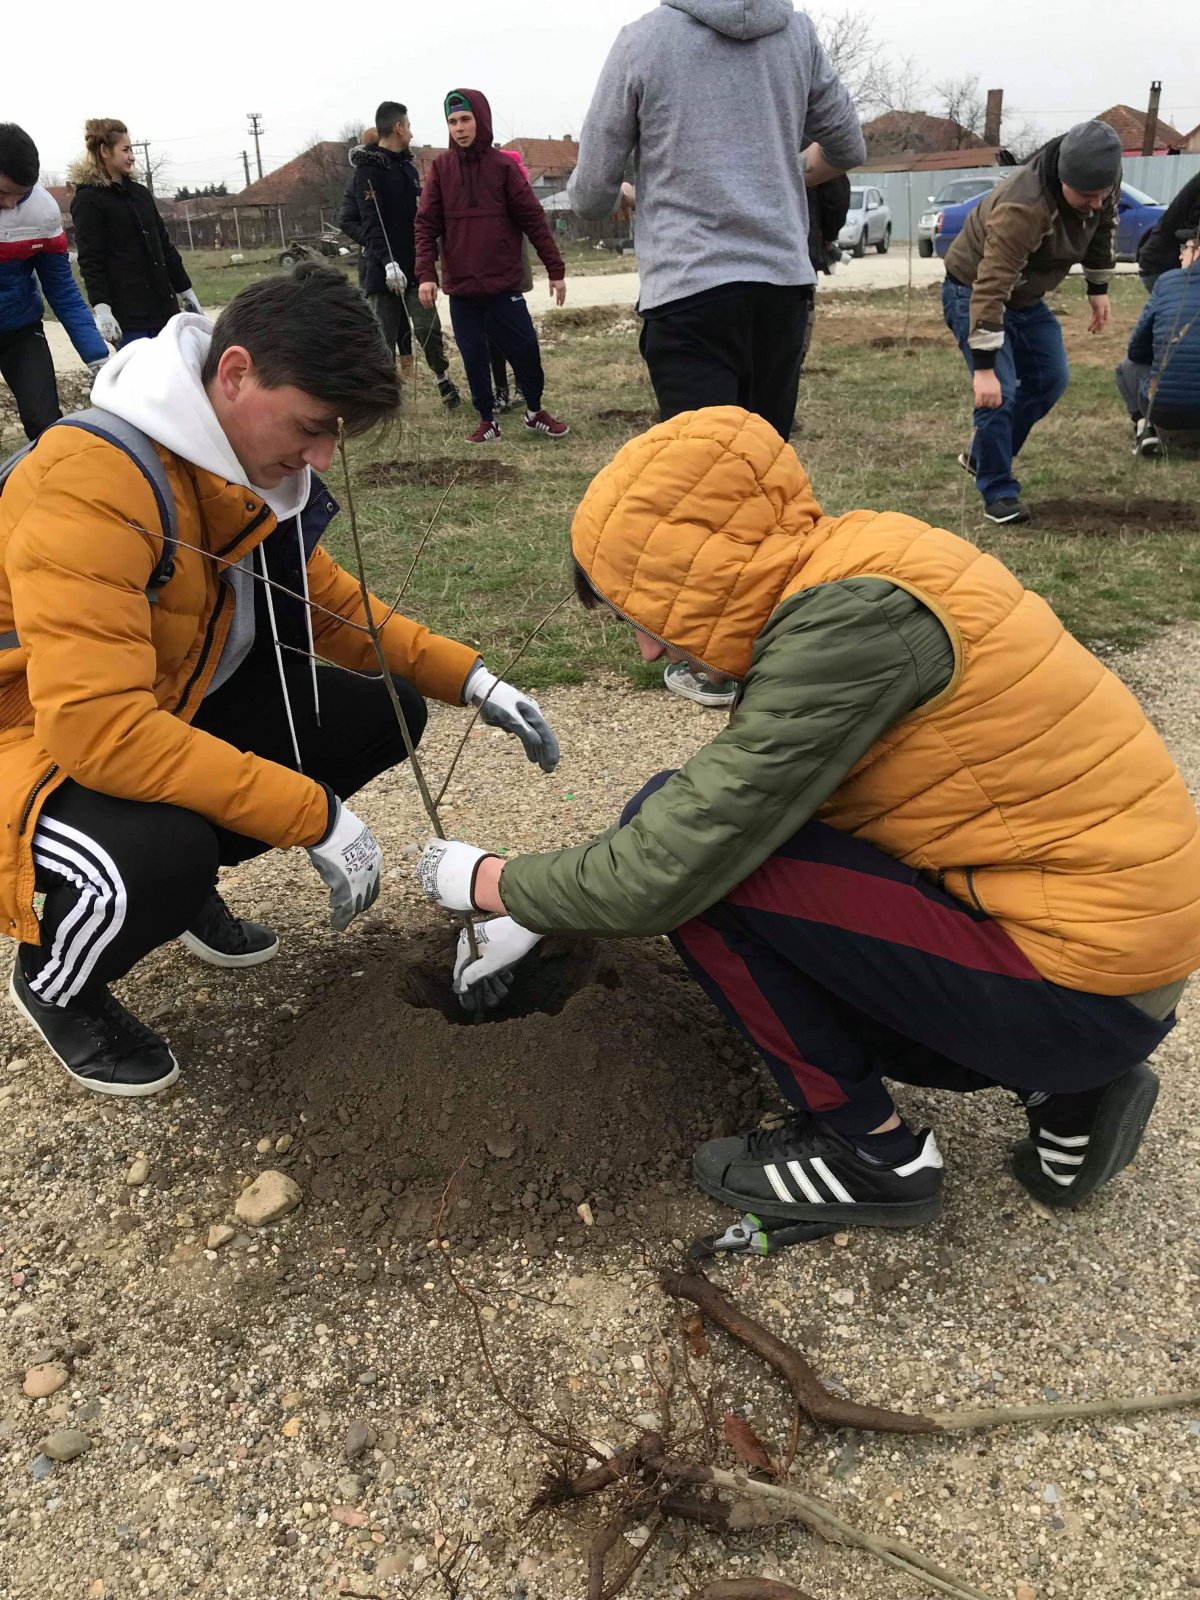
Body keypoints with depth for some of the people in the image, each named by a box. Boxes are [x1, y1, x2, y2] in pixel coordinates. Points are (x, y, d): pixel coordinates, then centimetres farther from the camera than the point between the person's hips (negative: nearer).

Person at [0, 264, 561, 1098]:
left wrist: (472, 679, -4)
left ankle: (184, 879, 15)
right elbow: (99, 728, -38)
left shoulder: (259, 462, -4)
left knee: (381, 711, -3)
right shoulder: (91, 482, -30)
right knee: (161, 852, -39)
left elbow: (333, 608, 9)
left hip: (177, 710, 8)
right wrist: (315, 815, -34)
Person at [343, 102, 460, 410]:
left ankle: (443, 377, 19)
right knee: (385, 335, -2)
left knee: (427, 327, -1)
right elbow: (371, 221, -16)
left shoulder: (407, 165, 15)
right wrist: (387, 261, -26)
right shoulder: (368, 169, -7)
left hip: (414, 264, 6)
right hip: (383, 268, -5)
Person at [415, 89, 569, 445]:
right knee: (474, 358, 6)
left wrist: (556, 270, -1)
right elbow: (426, 224, 1)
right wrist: (425, 273, -12)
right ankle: (487, 420, 21)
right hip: (460, 286, 1)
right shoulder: (440, 168, 4)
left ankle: (535, 411, 21)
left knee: (526, 348, 0)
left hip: (504, 283, -1)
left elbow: (533, 220, 1)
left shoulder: (503, 166, 1)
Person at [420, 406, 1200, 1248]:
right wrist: (540, 915, 16)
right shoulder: (837, 582, 5)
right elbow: (703, 816, 13)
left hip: (1080, 980, -9)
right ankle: (1063, 1088, 14)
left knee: (700, 858, -13)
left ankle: (870, 1152, 4)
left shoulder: (850, 618, -24)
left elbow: (665, 867, -24)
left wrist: (492, 884, -4)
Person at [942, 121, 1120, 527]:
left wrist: (1099, 288, 12)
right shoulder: (1022, 208, -38)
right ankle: (998, 492, -4)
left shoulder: (1099, 182, -14)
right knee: (1000, 393, -19)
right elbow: (989, 288, -42)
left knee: (1051, 380, 9)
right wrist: (984, 366, -45)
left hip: (1026, 296, 8)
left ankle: (982, 458, 24)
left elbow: (1103, 227, 9)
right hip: (972, 292, -8)